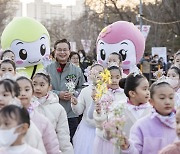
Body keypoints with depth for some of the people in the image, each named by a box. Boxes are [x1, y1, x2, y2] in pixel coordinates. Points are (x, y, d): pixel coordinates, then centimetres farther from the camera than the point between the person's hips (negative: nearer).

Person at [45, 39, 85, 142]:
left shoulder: (77, 70, 8)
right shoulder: (48, 69, 0)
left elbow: (83, 88, 10)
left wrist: (74, 94, -9)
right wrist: (58, 94, -13)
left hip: (72, 115, 2)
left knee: (71, 142, 6)